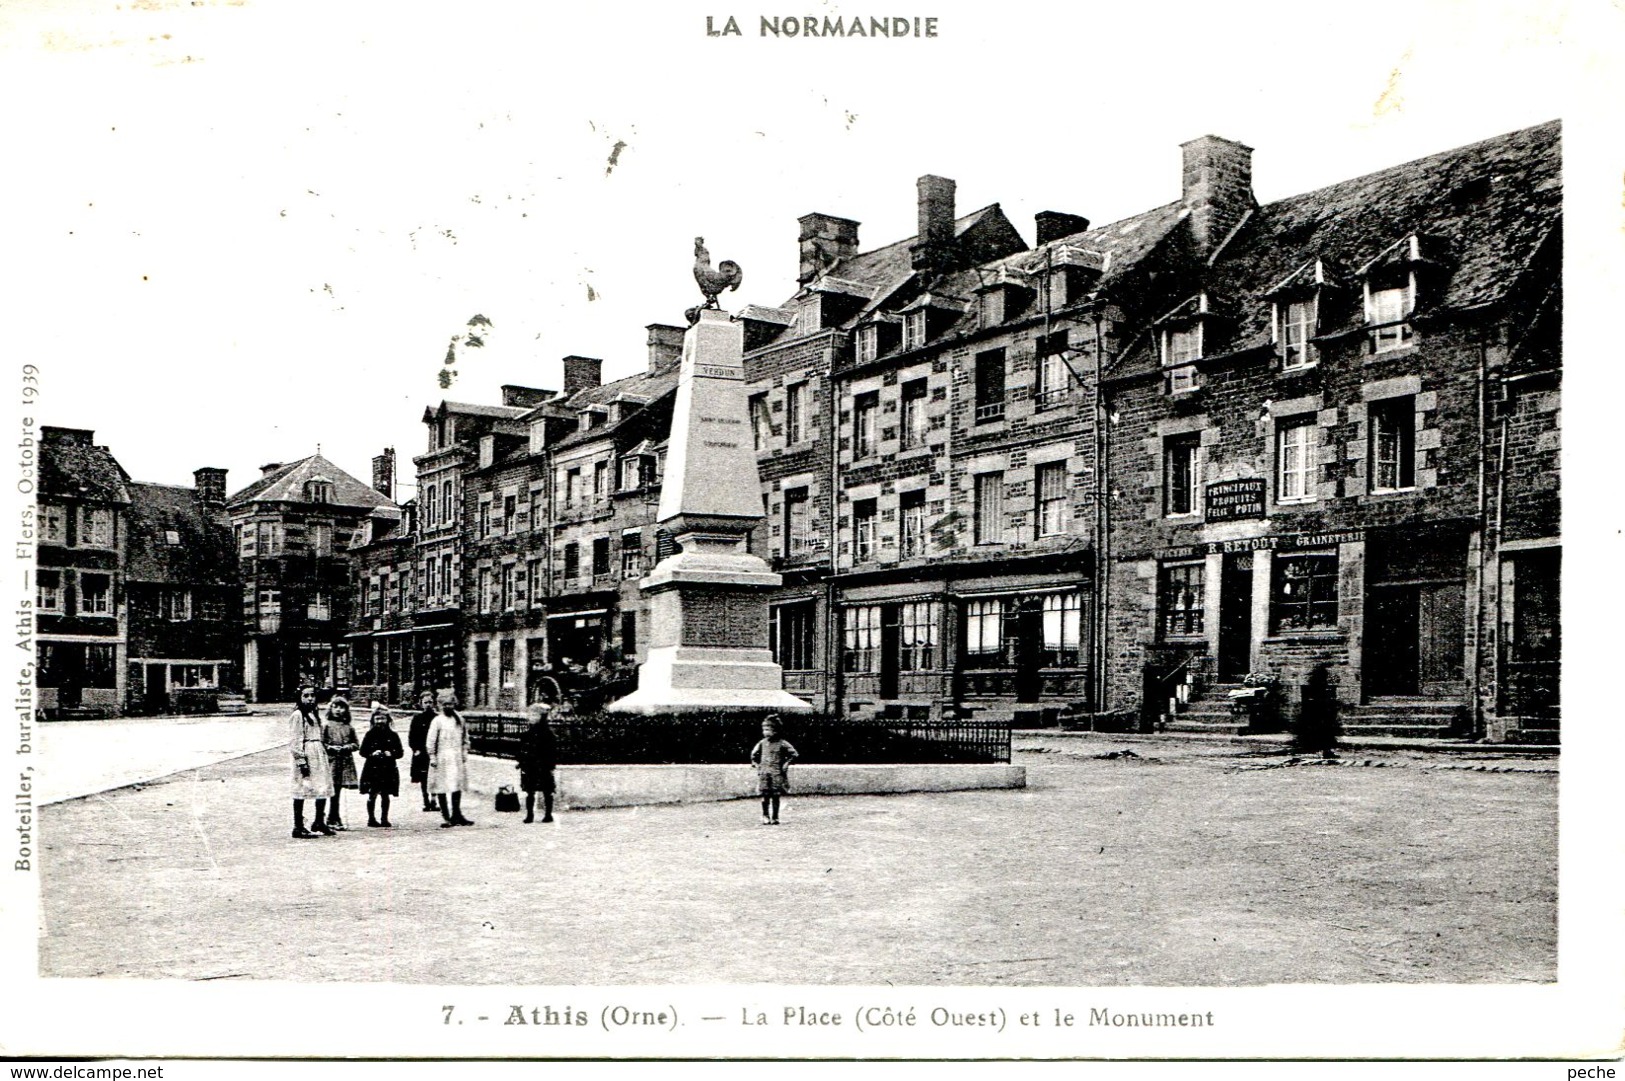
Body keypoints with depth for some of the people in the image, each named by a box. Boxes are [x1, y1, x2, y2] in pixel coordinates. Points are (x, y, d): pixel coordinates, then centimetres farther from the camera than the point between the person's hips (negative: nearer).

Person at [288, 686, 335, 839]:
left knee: (324, 788, 9)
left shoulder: (314, 714, 18)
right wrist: (301, 761, -17)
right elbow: (294, 741, -12)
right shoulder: (297, 715, -7)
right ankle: (298, 827, 1)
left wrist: (325, 748, 18)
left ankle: (319, 822, 23)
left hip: (319, 754, 8)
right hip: (305, 755, -8)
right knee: (302, 790, -4)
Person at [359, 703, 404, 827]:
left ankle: (384, 818, 15)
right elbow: (363, 751, 1)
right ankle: (371, 818, 12)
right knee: (372, 795, 1)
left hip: (388, 769, 1)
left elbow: (399, 752, 5)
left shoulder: (392, 735, 5)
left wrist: (391, 754, -13)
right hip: (372, 769, -1)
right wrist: (372, 754, -16)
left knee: (385, 795, 6)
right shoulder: (370, 734, 1)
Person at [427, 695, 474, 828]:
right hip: (442, 759, -4)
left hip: (457, 758, 4)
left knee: (457, 786, 3)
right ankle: (445, 817, 8)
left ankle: (456, 815, 9)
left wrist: (464, 753, 10)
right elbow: (430, 741, -7)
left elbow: (465, 737, 17)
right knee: (441, 788, 1)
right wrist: (432, 757, -10)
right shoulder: (437, 721, -6)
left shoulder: (459, 719, 9)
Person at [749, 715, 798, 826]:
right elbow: (754, 754, 23)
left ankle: (775, 818, 7)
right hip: (764, 774, 3)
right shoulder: (762, 743, 7)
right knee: (765, 796, -2)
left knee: (775, 796, 0)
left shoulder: (782, 744, -5)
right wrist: (756, 764, 12)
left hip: (777, 774, -3)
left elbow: (795, 754, -1)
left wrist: (786, 764, -4)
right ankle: (765, 817, 5)